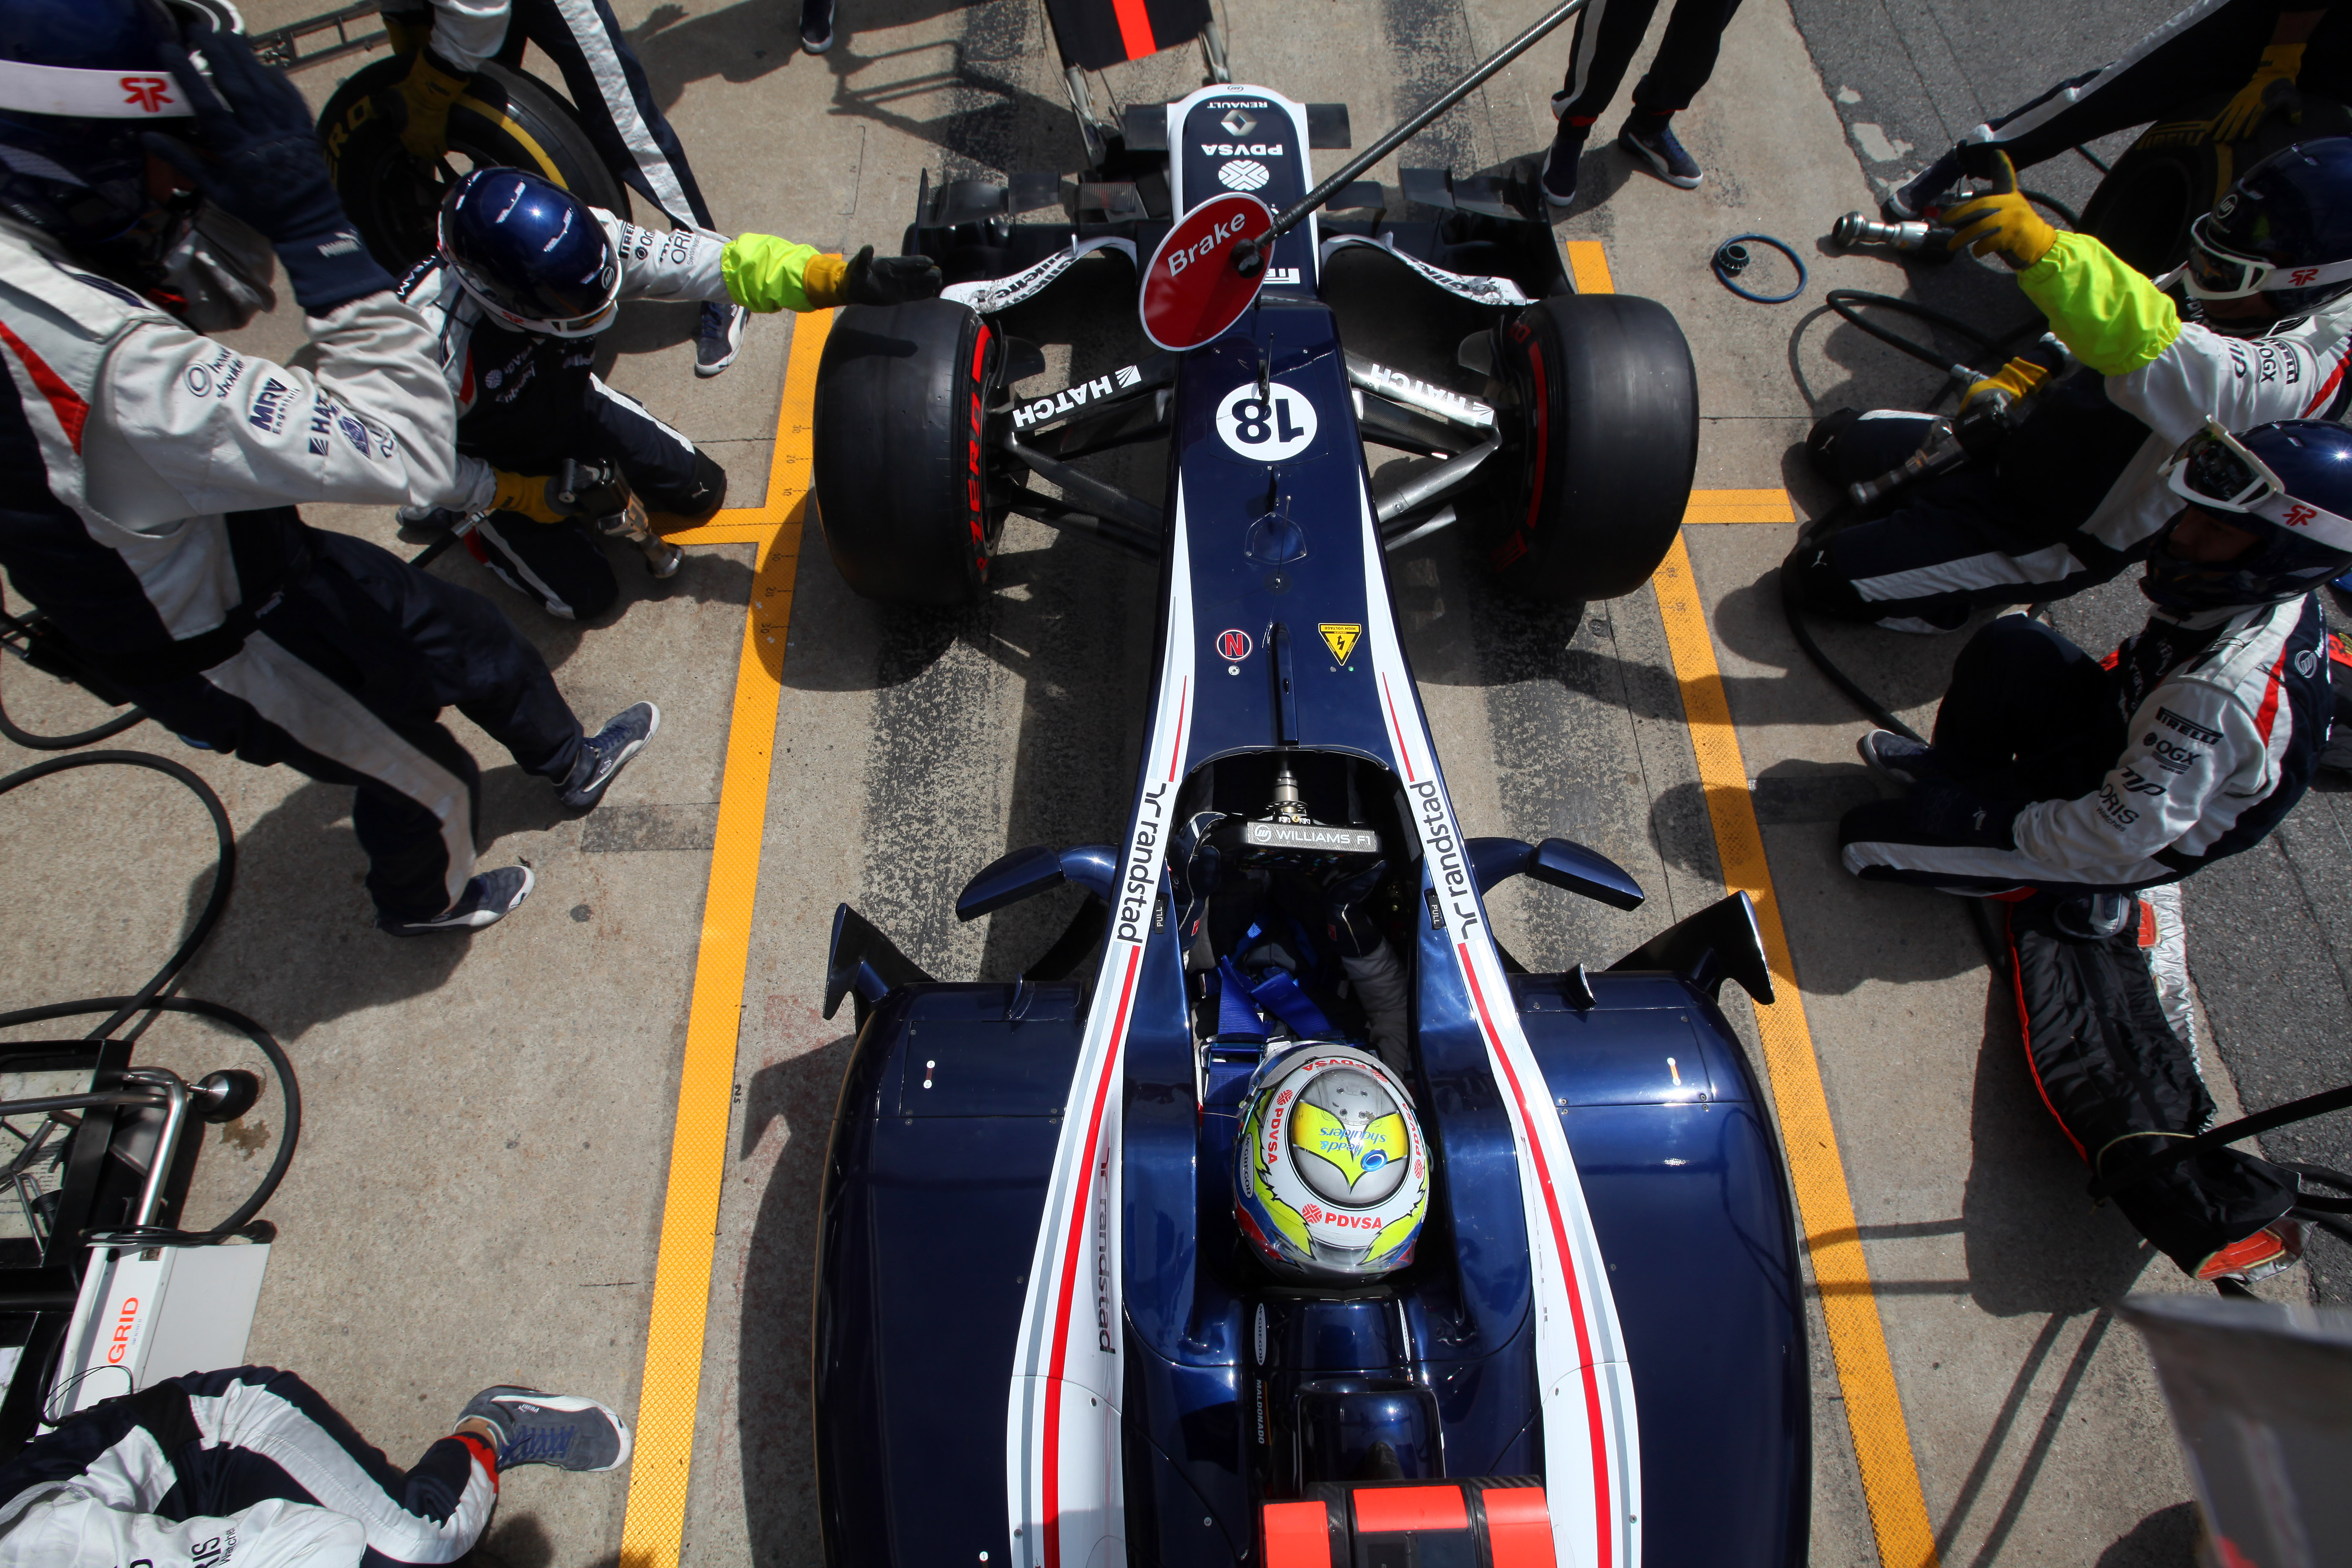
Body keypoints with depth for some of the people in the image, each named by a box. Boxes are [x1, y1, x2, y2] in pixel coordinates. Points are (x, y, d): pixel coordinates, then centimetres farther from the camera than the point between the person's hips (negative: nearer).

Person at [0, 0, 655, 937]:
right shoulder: (112, 368, -44)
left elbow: (212, 296, 3)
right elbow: (405, 450, -42)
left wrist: (228, 189, -17)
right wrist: (311, 219, -40)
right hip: (235, 656, -7)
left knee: (465, 637, 22)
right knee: (424, 783, 19)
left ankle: (571, 763, 50)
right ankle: (425, 900, 52)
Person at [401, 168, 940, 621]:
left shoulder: (585, 239, -32)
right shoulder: (433, 340, -41)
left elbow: (711, 262, -35)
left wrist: (839, 279, -45)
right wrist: (518, 495, -18)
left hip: (570, 402, 4)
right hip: (495, 463, -4)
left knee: (701, 493, -3)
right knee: (588, 597, 1)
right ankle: (458, 519, 22)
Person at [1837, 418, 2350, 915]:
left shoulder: (2225, 694, -40)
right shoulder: (2281, 602, -13)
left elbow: (2122, 835, -34)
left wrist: (2015, 827, -21)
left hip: (2115, 853, -8)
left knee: (1867, 839, -19)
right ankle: (1955, 773, 19)